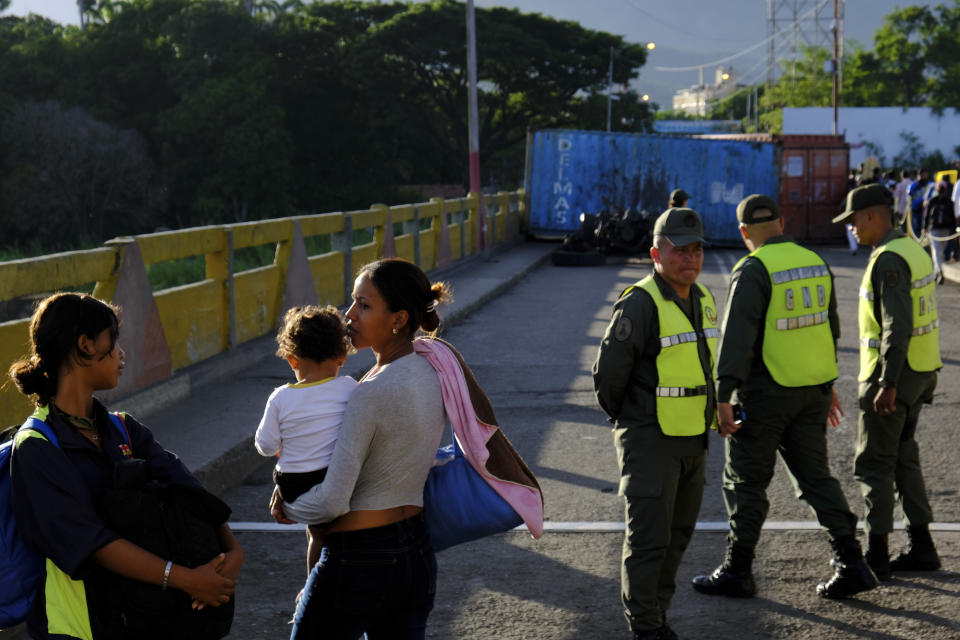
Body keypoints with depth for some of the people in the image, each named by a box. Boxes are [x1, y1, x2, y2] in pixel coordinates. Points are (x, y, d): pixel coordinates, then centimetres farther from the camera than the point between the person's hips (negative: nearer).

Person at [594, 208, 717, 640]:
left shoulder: (703, 300, 8)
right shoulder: (640, 305, -18)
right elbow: (608, 371, -14)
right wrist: (624, 417, 0)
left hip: (693, 440, 8)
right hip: (649, 441, -8)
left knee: (678, 535, 15)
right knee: (648, 538, -3)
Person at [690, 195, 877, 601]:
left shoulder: (753, 271, -14)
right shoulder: (816, 263, 8)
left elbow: (737, 338, -20)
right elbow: (830, 328, 16)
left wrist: (723, 396, -20)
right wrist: (828, 385, 25)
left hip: (766, 392, -7)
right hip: (813, 390, 7)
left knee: (745, 480, 5)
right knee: (815, 475, 13)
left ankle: (737, 571, 12)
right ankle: (851, 564, 9)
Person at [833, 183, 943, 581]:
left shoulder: (889, 260, -19)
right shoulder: (913, 249, 13)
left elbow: (897, 326, -25)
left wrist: (887, 383, -25)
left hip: (893, 374, -10)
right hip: (919, 371, 10)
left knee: (873, 464, -3)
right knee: (903, 459, 16)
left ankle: (876, 556, 1)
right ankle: (922, 548, 20)